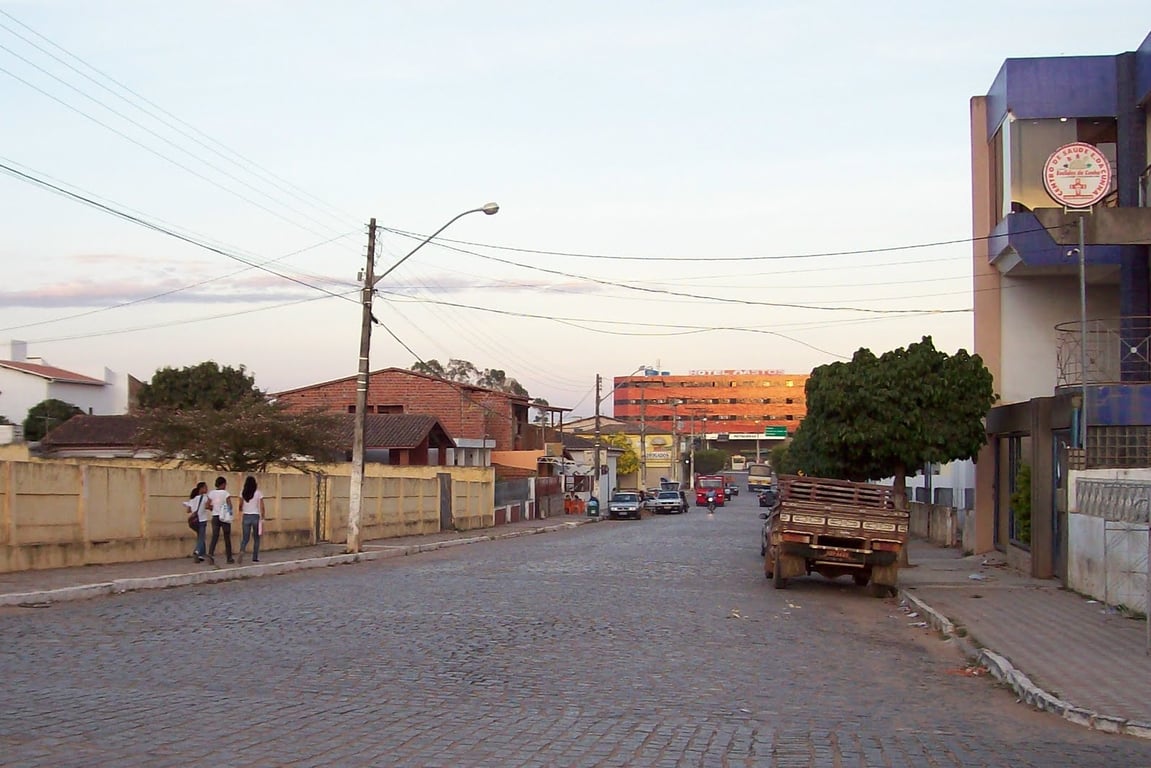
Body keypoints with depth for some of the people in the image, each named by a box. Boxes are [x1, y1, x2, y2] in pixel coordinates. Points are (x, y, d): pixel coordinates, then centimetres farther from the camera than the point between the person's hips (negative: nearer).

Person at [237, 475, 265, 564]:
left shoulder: (243, 493, -1)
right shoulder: (258, 493, -6)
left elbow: (240, 506, 4)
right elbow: (262, 507, -7)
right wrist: (262, 518, 1)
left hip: (246, 517, 1)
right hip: (256, 516, -1)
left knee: (245, 537, 6)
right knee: (256, 538, 12)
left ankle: (242, 550, -23)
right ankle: (255, 557, 12)